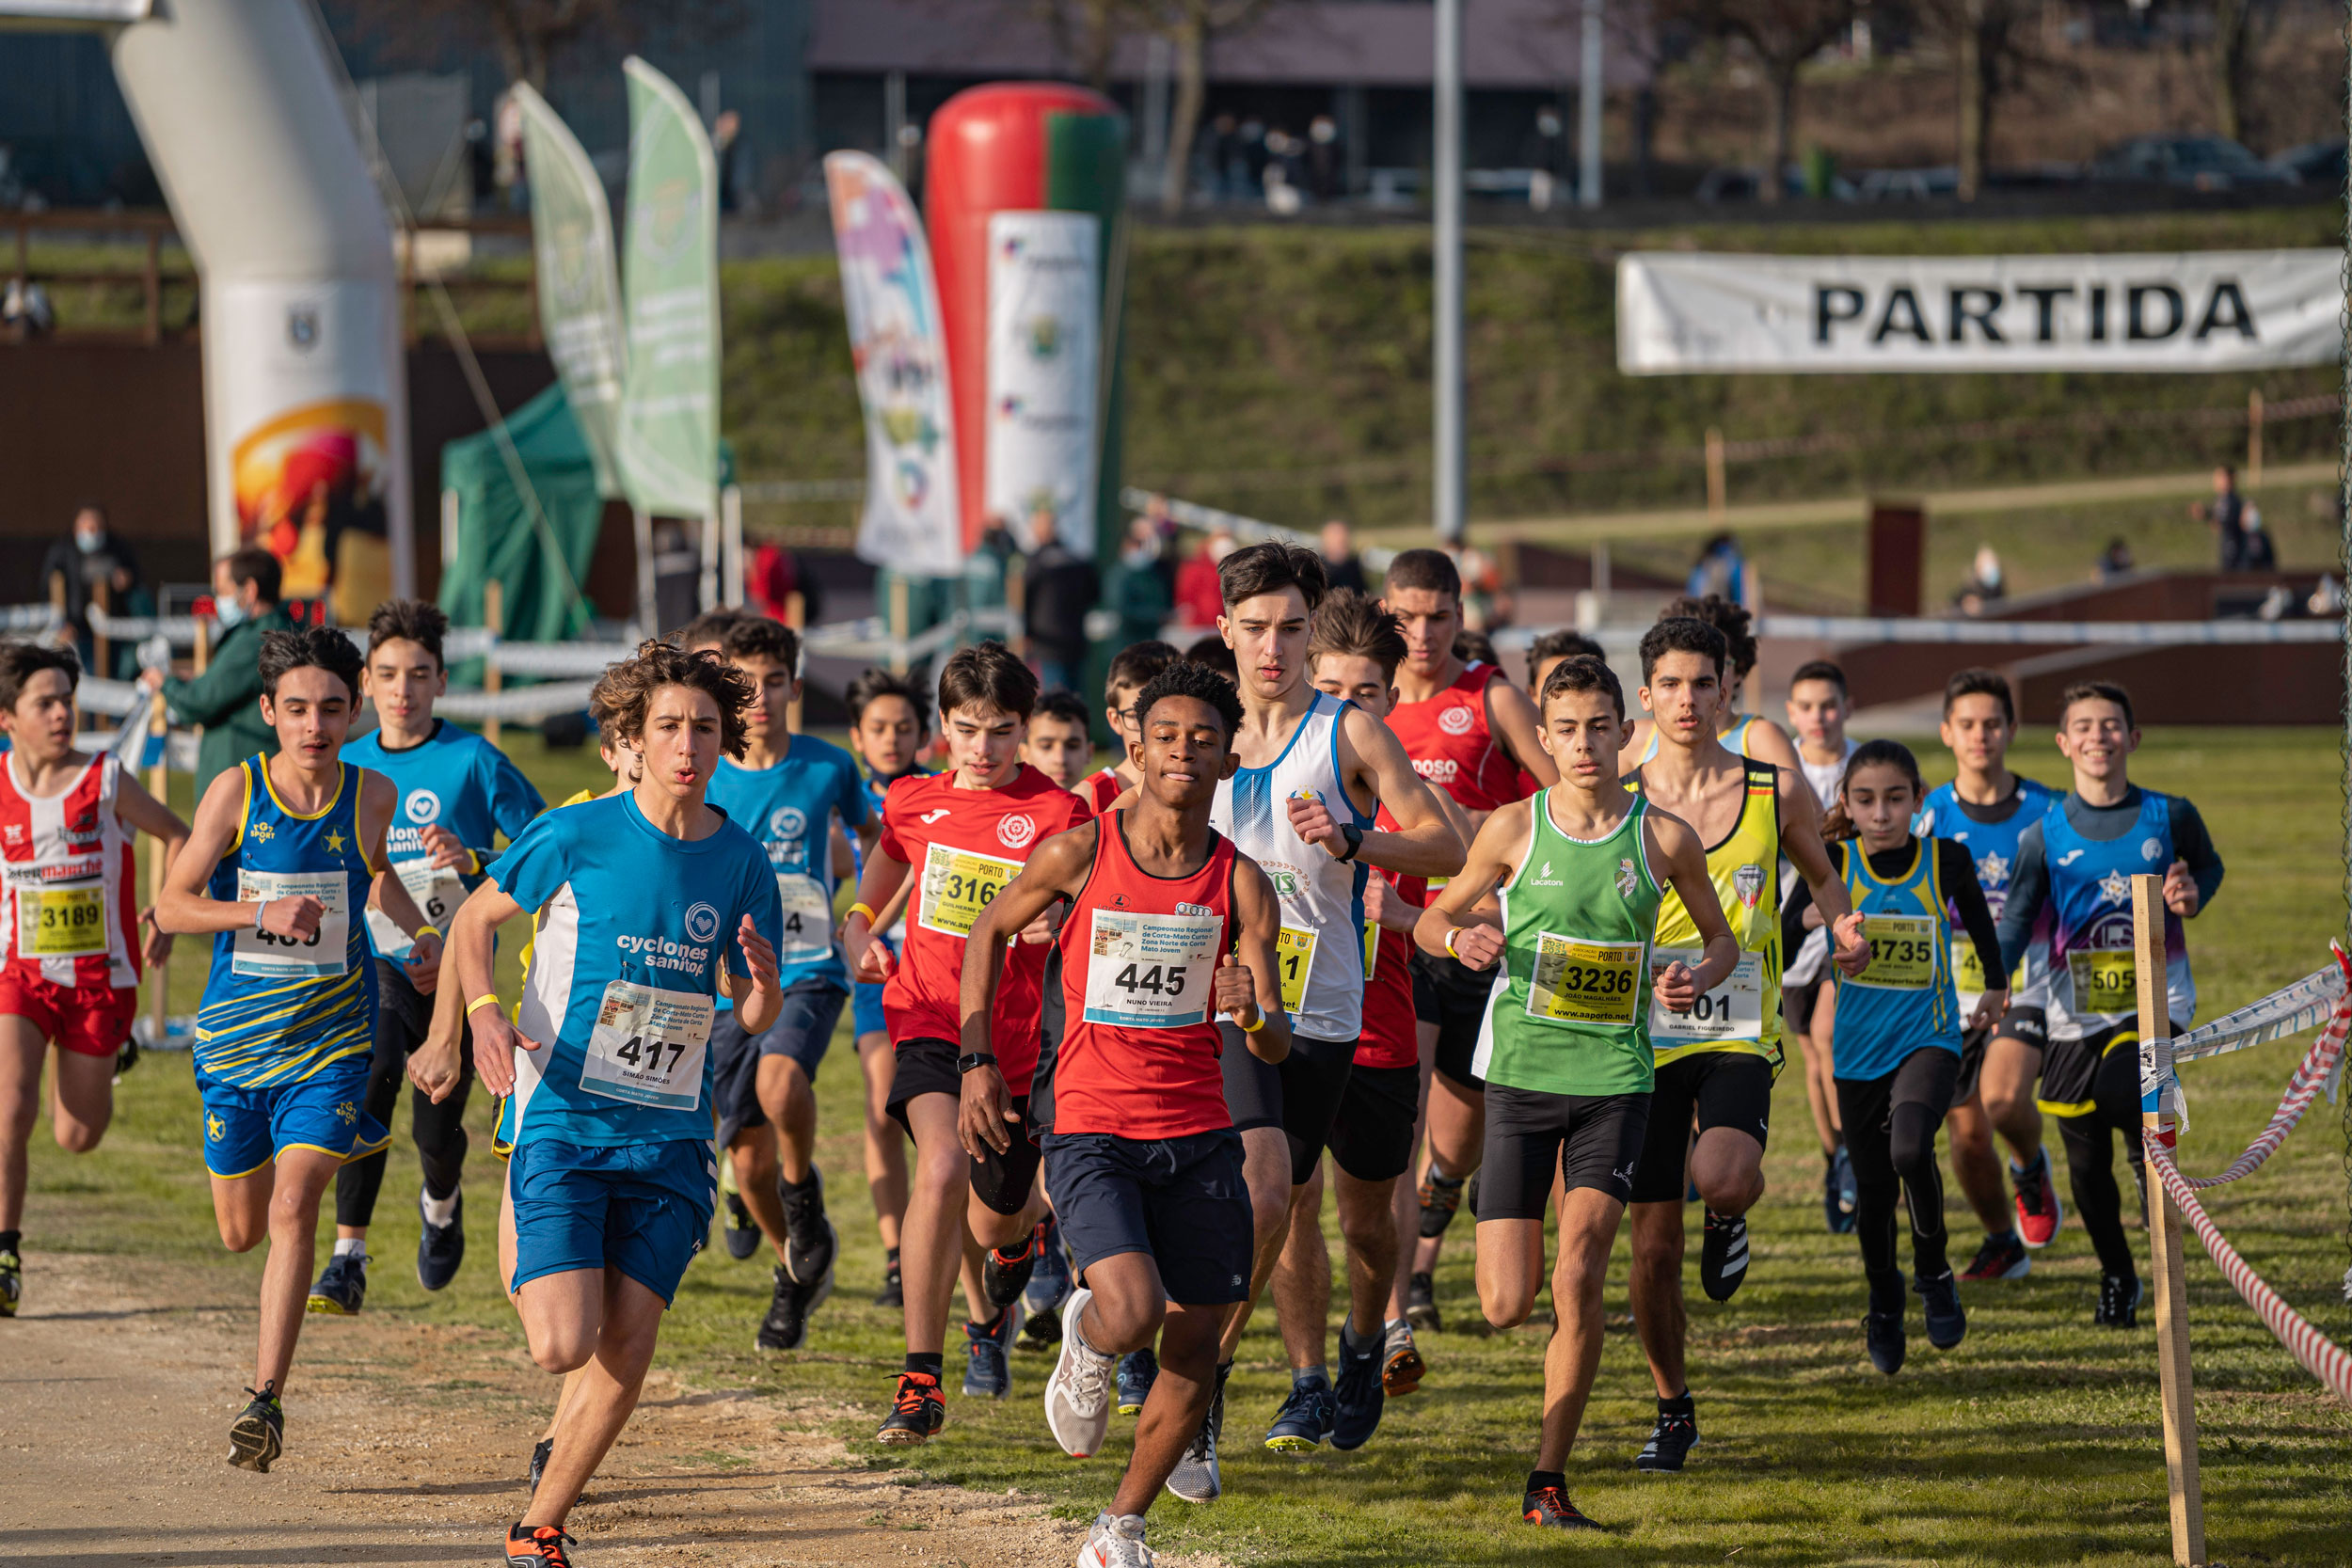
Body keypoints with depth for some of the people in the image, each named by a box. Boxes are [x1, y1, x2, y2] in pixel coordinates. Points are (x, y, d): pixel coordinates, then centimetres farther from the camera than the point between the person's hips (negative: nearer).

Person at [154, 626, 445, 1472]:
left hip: (331, 1037, -1)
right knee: (241, 1232, 14)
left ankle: (266, 1398, -17)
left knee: (292, 1208, -19)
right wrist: (263, 912, -26)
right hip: (235, 1032, 1)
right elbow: (173, 905, -10)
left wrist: (422, 935, 4)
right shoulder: (235, 791, -11)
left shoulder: (373, 796, -4)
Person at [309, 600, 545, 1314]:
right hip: (374, 961, 1)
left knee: (438, 1129, 4)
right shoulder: (346, 768, 4)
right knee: (372, 1074, -26)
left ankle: (441, 1204, 43)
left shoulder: (473, 762, -7)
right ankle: (347, 1259, -27)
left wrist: (474, 862, -23)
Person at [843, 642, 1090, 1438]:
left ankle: (991, 1309, 54)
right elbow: (886, 864, 27)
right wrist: (859, 930, 10)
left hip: (1019, 1039, 0)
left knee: (997, 1224, 12)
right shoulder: (914, 803, 5)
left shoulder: (1058, 814, -6)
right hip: (930, 1021, 0)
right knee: (942, 1167, -27)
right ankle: (921, 1384, -22)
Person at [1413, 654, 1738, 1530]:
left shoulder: (1662, 839, 0)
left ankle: (1548, 1482, -4)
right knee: (1506, 1308, -3)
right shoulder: (1515, 828, -1)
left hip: (1614, 1078, 0)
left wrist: (1697, 979, -9)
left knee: (1578, 1279, -15)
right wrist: (1461, 939, -14)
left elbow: (1722, 939, 14)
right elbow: (1432, 920, 10)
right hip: (1521, 1074, 0)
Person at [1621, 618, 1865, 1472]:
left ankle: (1729, 1215, 8)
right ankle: (1674, 1411, 23)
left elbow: (1820, 873, 18)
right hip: (1645, 1039, 1)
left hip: (1739, 1034, -1)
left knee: (1723, 1178, -30)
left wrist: (1841, 926, -3)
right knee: (1652, 1250, 2)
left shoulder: (1777, 793, 0)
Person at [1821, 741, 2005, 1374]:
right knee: (1872, 1188, 9)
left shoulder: (1945, 860, -6)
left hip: (1928, 1038, -2)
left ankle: (1934, 1273, -4)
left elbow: (1977, 918, 13)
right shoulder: (1835, 864, -7)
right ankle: (1884, 1304, 36)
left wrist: (1996, 986, 25)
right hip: (1859, 1046, 2)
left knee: (1911, 1149, -28)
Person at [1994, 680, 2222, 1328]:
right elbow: (2016, 922, 2)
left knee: (2123, 1092, -31)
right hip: (2077, 1011, 2)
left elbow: (2209, 867, 18)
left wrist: (2192, 896, -5)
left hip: (2156, 997, -2)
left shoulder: (2169, 817, 0)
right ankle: (2116, 1275, 26)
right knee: (2086, 1162, 4)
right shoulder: (2044, 836, 0)